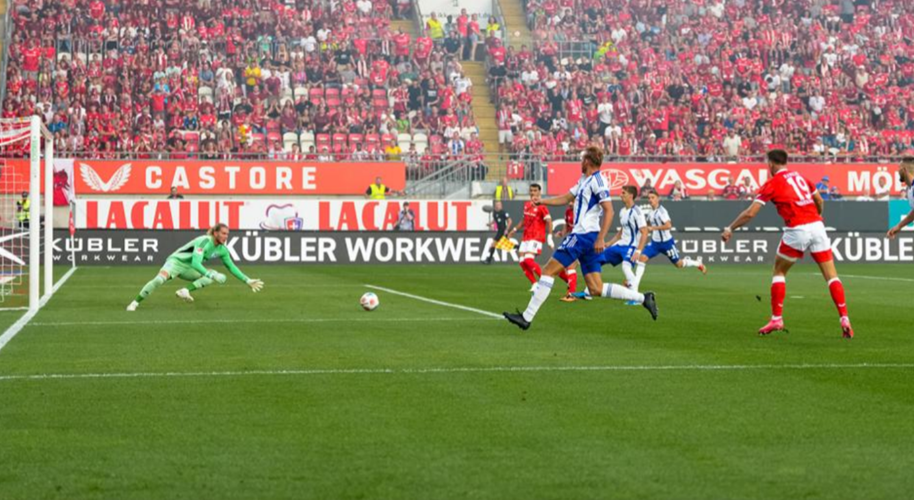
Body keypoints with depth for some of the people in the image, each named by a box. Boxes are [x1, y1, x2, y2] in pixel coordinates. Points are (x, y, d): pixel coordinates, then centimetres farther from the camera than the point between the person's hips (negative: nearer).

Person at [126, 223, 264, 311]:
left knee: (219, 277, -12)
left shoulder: (222, 249, -2)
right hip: (176, 261, -8)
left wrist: (247, 281, 8)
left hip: (189, 269, 8)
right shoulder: (204, 241, -25)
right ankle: (135, 303, -23)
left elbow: (232, 267, 10)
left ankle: (185, 291, -23)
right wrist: (211, 275, -41)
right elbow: (196, 263, -34)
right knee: (159, 280, -34)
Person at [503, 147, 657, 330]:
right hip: (582, 236, 10)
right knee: (596, 289, 6)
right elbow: (566, 198, 28)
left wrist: (600, 239, -22)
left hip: (584, 236, -10)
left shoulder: (597, 181, -11)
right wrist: (541, 201, 18)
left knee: (548, 271, -7)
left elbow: (609, 211, -17)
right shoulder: (584, 180, 18)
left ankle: (526, 317, -7)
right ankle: (643, 298, 6)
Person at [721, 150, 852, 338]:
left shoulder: (772, 184, 2)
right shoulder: (800, 176, 17)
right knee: (831, 274, 6)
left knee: (779, 271, 15)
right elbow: (820, 201, 27)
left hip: (797, 230, -4)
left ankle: (777, 319, 11)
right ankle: (844, 319, -4)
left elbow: (750, 213, -1)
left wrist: (730, 229, 9)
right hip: (817, 226, 4)